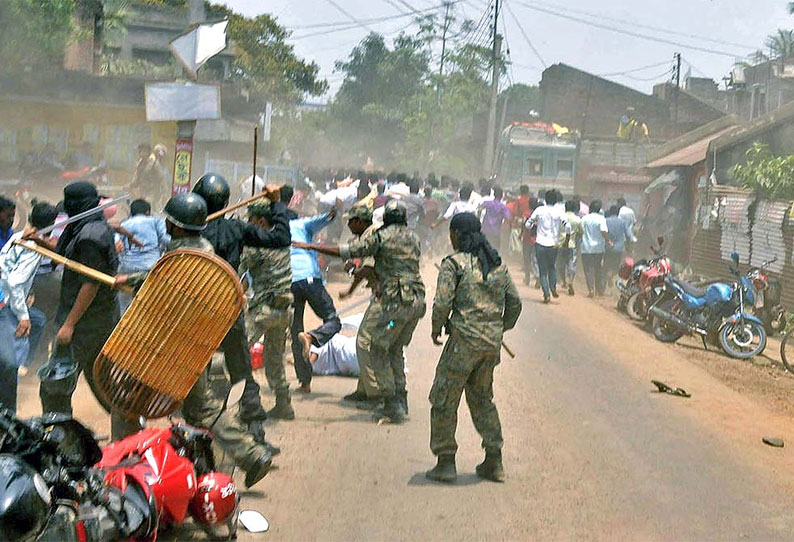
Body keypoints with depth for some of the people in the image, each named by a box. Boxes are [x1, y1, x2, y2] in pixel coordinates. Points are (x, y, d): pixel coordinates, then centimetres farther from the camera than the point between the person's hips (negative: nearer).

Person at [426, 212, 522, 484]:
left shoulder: (453, 263, -7)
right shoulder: (498, 264, 11)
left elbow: (442, 303, -14)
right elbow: (515, 302, 12)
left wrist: (436, 329, 3)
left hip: (464, 340, -7)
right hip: (492, 341, 7)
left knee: (444, 400, 5)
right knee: (482, 398, 19)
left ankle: (446, 462, 8)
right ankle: (494, 462, 18)